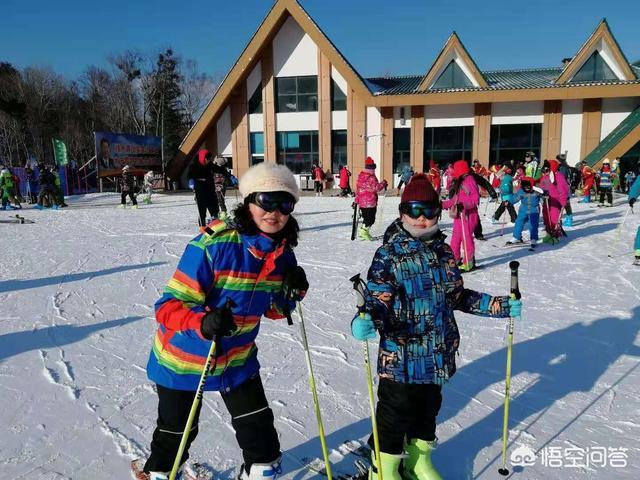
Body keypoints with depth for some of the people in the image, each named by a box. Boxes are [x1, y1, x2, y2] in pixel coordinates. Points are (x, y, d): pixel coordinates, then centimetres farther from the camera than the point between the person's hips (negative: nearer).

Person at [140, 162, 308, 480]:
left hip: (237, 356, 4)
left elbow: (273, 310, 4)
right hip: (184, 357, -4)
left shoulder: (283, 254, -9)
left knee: (258, 424, 10)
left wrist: (292, 293, -16)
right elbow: (169, 306, -28)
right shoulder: (213, 245, -29)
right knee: (176, 431, 16)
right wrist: (203, 323, -46)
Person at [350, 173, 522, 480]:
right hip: (400, 355, -6)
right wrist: (366, 320, -39)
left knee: (429, 408, 21)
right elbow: (377, 300, -17)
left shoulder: (443, 252, 5)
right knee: (396, 411, 6)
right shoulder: (388, 255, -12)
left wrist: (500, 306, 8)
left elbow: (457, 296, 13)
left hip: (437, 354, 6)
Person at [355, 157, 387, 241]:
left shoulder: (360, 176, 10)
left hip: (361, 202, 8)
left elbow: (357, 189, 14)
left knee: (366, 217, 18)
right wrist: (383, 183, -4)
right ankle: (364, 231, -10)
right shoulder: (371, 177, -17)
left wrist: (356, 200, 21)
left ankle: (363, 232, 17)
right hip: (370, 202, -8)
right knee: (371, 218, -1)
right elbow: (377, 188, -21)